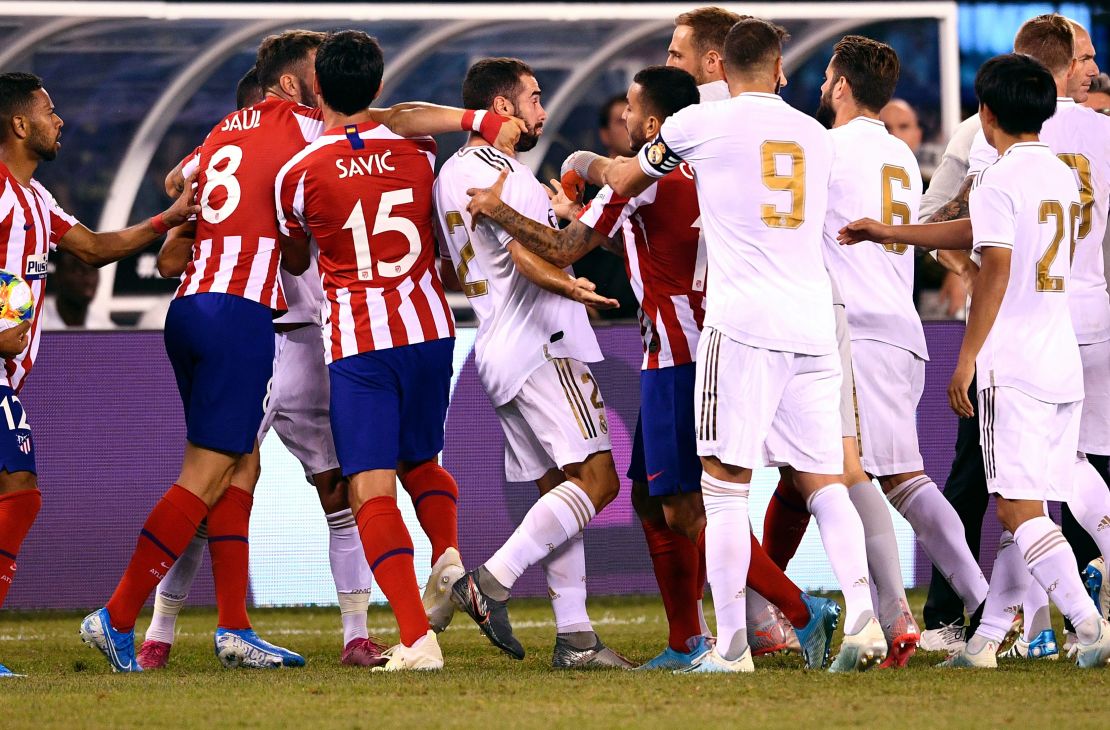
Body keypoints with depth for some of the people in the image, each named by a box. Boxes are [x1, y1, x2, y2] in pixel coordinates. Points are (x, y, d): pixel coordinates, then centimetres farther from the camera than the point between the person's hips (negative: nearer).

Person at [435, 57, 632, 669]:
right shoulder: (499, 171, -12)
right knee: (595, 479, -12)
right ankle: (492, 582, -19)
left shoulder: (450, 174, 18)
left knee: (560, 490, 8)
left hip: (497, 351, 10)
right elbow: (530, 259, -23)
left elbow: (452, 272, 28)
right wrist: (574, 289, -6)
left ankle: (575, 638, 4)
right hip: (541, 344, -10)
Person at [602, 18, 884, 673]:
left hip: (743, 323, -4)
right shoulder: (817, 136, 16)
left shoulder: (700, 123, 3)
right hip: (814, 324, 4)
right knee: (823, 481, 8)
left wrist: (616, 169, 45)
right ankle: (863, 617, -9)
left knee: (726, 484, -2)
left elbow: (624, 182, 20)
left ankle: (732, 646, -6)